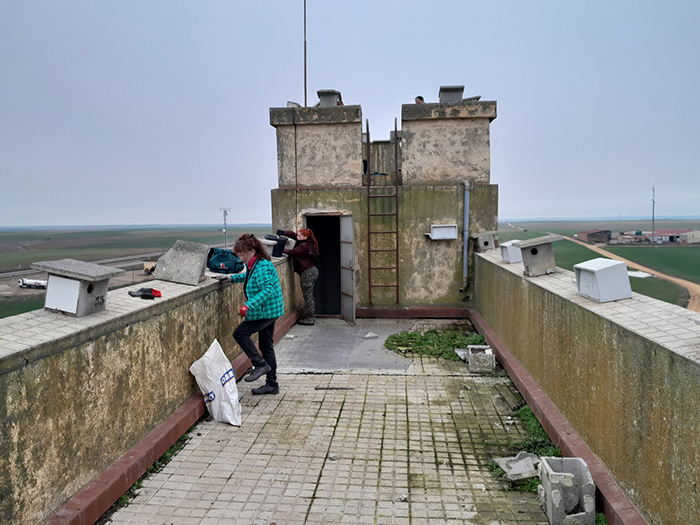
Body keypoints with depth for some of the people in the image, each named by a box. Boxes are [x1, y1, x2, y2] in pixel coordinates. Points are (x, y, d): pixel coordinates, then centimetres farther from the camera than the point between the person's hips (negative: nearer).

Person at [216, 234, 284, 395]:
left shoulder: (262, 267, -21)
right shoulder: (254, 265, 10)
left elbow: (267, 290, -30)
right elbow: (248, 276, 31)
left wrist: (249, 305, -35)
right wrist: (232, 278, 18)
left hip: (267, 311, -11)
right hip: (269, 310, 11)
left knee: (240, 333, -7)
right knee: (266, 346, 14)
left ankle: (261, 364, 0)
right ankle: (272, 384, 21)